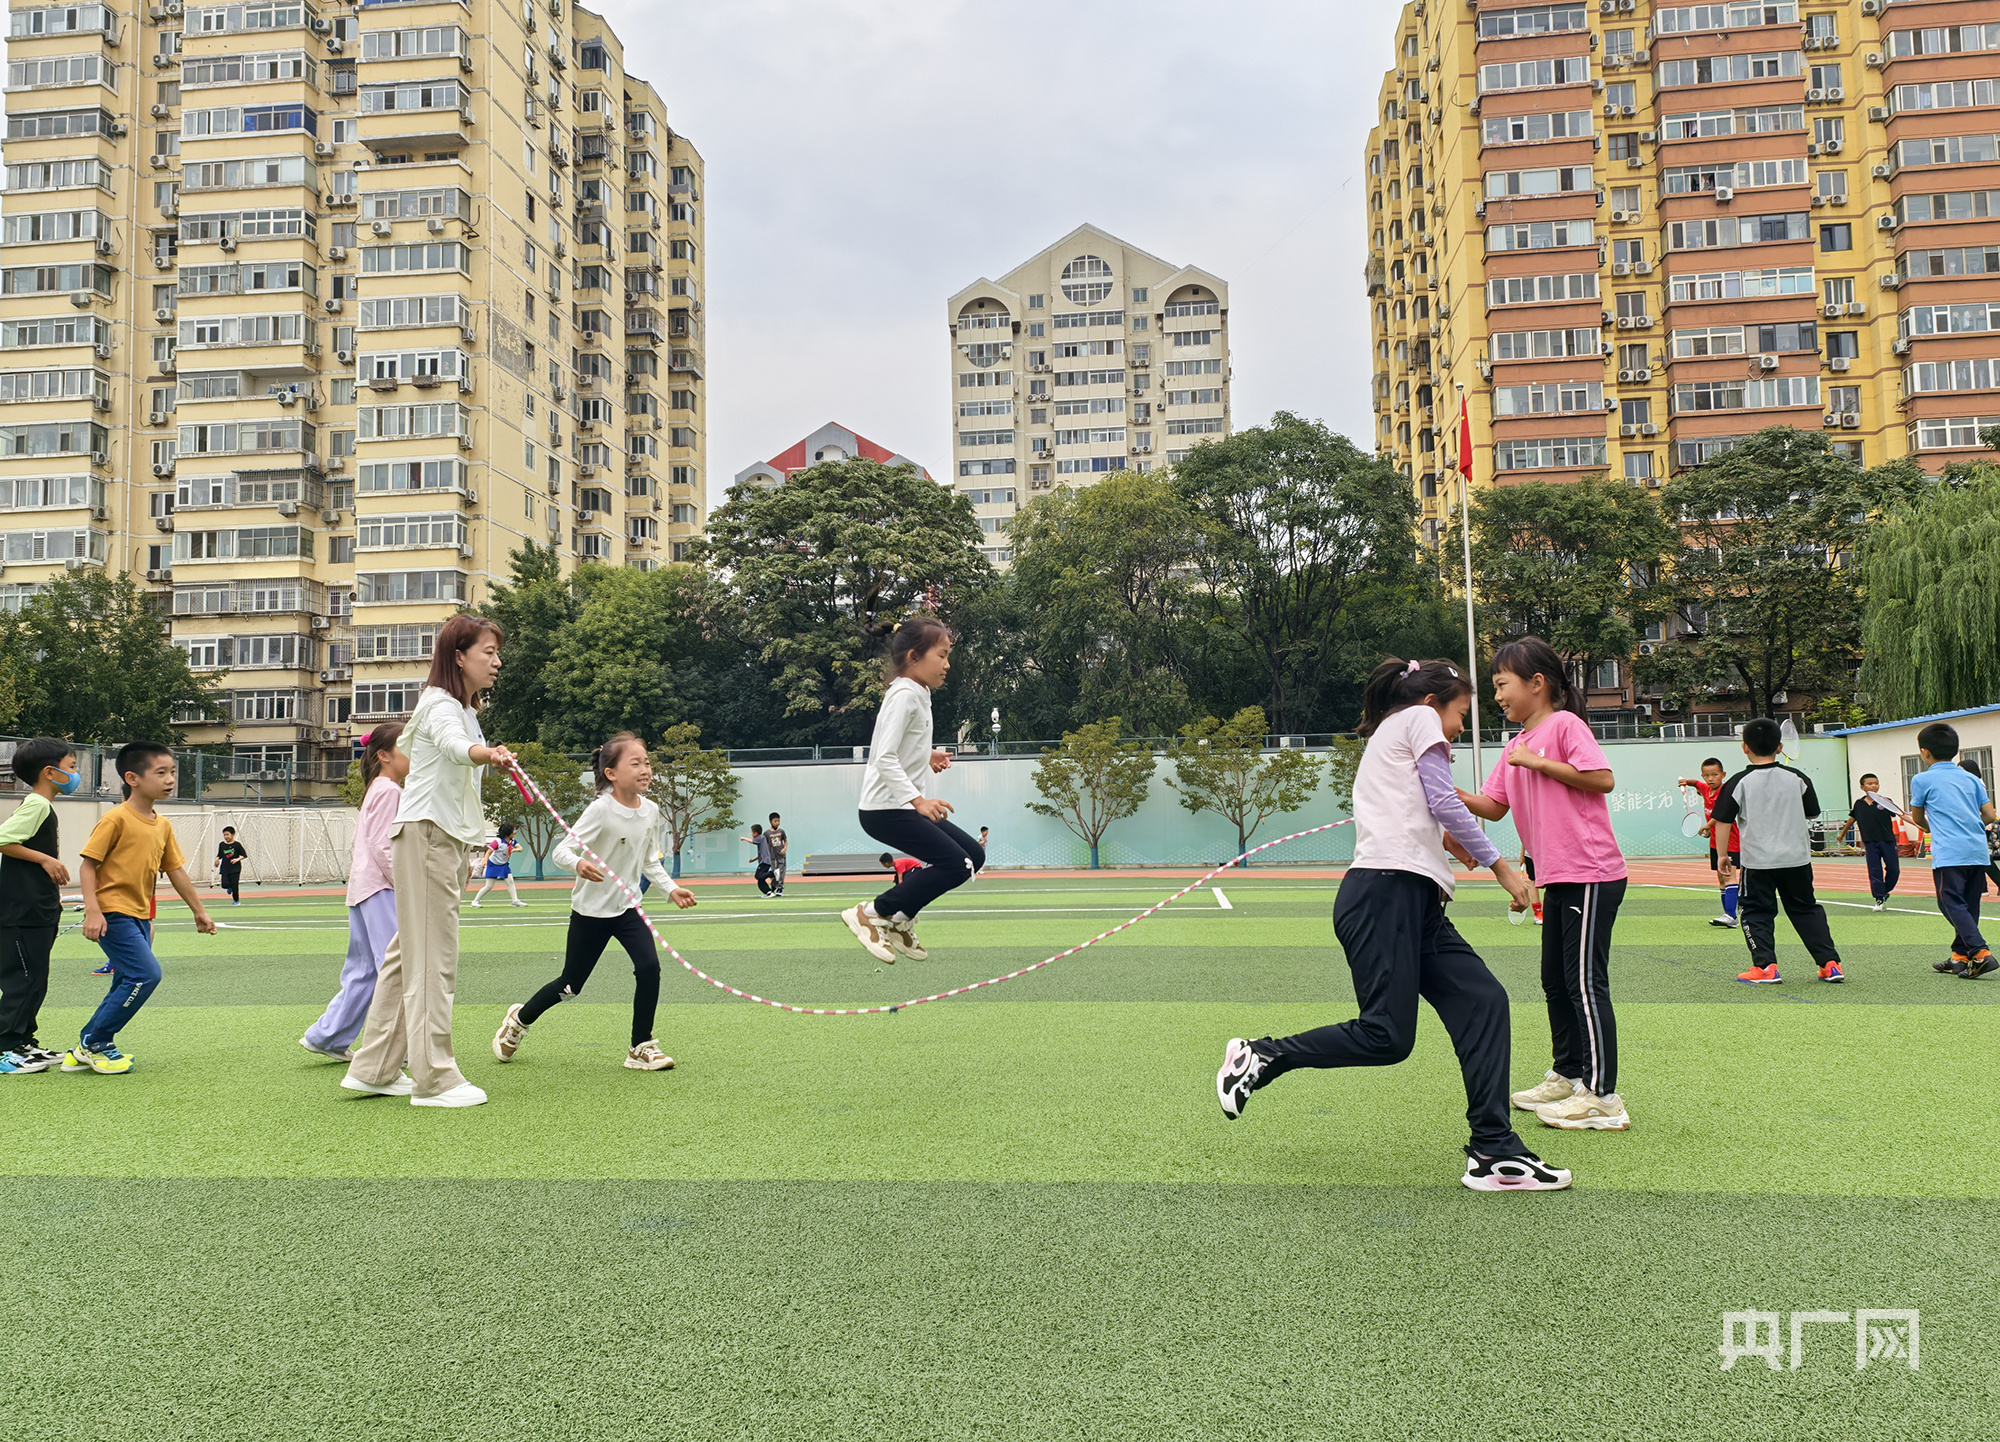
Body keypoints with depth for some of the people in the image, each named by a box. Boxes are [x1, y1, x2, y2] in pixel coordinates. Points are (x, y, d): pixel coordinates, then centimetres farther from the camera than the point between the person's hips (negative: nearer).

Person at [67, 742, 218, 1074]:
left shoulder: (163, 825, 10)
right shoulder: (117, 818, -12)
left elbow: (176, 870, 17)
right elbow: (89, 863, -13)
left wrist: (199, 910, 20)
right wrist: (92, 910, -22)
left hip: (140, 916, 9)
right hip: (114, 913, -9)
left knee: (127, 985, 11)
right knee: (146, 974, -17)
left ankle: (82, 1051, 23)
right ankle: (94, 1043, -3)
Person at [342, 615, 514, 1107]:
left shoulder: (465, 709, 18)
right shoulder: (440, 705, -13)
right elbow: (453, 745, -37)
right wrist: (485, 753, -58)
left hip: (447, 839, 10)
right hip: (426, 834, -10)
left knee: (409, 954, 11)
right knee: (432, 956, -9)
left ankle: (374, 1069, 18)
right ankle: (435, 1078, -7)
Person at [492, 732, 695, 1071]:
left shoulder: (651, 810, -2)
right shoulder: (601, 810, -21)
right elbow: (562, 850, -23)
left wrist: (671, 889, 1)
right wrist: (578, 864, -44)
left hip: (626, 908, 5)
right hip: (590, 911, -5)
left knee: (649, 967, -15)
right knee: (571, 985, 7)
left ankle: (641, 1048, 0)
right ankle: (520, 1019, 36)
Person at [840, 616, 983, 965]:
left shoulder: (916, 696, 16)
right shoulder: (904, 695, -14)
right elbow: (884, 759, -23)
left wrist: (926, 758, 11)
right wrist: (919, 801, -29)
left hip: (903, 806, 10)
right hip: (885, 809, -10)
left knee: (973, 855, 8)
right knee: (956, 865, -16)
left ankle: (900, 920, 15)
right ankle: (871, 913, -7)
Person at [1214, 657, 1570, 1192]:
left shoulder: (1389, 737, 32)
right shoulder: (1419, 719, 5)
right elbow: (1445, 804, -4)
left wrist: (1441, 837, 33)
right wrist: (1501, 866, 0)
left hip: (1415, 905, 10)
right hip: (1384, 893, -10)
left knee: (1483, 1000, 0)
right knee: (1387, 1036, -14)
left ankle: (1493, 1154, -2)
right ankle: (1259, 1056, -1)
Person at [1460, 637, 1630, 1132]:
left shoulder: (1565, 725, -9)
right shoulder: (1515, 747, 15)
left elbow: (1603, 779, -19)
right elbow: (1494, 807, 14)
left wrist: (1541, 763, -17)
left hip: (1591, 874, -9)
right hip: (1556, 878, 9)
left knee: (1585, 982, -8)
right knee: (1556, 981, 15)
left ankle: (1602, 1096, -3)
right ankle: (1567, 1076, 27)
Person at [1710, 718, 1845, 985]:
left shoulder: (1739, 783, -7)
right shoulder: (1797, 779, 1)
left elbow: (1724, 821, -7)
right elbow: (1812, 813, 13)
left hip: (1758, 861, -3)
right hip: (1797, 858, 3)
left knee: (1757, 913, 6)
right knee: (1806, 909, 15)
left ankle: (1766, 966, -4)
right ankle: (1830, 963, 12)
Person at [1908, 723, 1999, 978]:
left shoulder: (1922, 780, 1)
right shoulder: (1971, 778, 14)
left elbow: (1918, 818, 13)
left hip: (1948, 853, -6)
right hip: (1978, 850, 6)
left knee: (1952, 904, -6)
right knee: (1968, 905, 13)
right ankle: (1960, 956, 19)